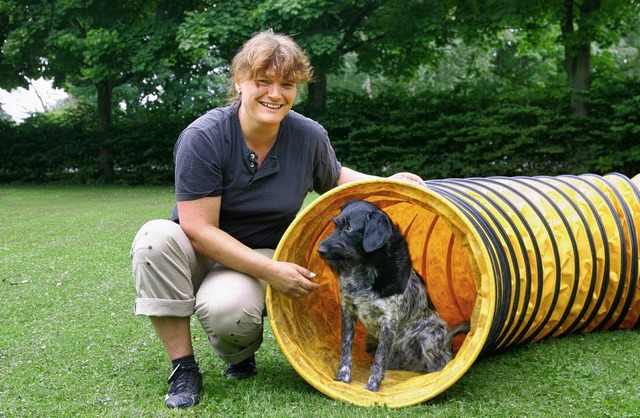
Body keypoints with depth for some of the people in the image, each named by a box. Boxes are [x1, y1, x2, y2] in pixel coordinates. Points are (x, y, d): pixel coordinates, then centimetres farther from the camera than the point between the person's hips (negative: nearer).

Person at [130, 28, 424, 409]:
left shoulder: (310, 137, -7)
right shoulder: (203, 137, -19)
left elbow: (334, 179, 17)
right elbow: (199, 230, -21)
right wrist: (272, 270, -26)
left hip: (264, 259, 0)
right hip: (201, 255, 0)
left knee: (227, 308, -35)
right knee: (155, 237, -34)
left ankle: (241, 352, 6)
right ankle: (183, 369, -20)